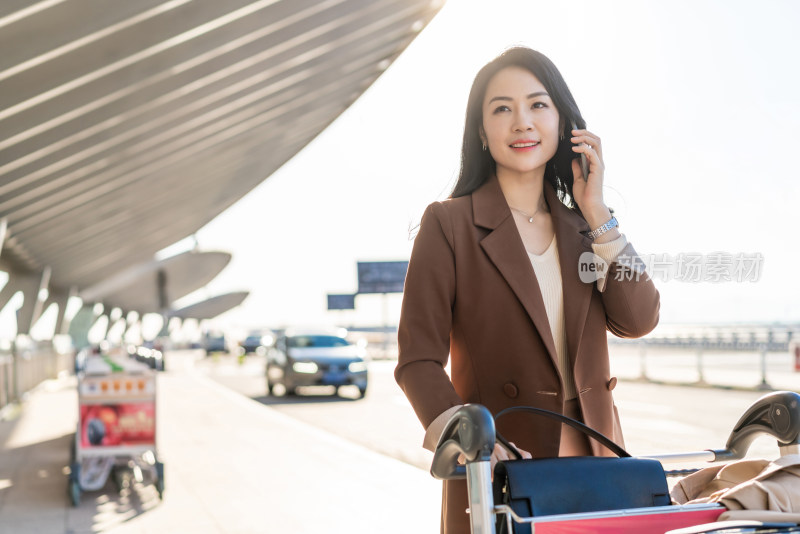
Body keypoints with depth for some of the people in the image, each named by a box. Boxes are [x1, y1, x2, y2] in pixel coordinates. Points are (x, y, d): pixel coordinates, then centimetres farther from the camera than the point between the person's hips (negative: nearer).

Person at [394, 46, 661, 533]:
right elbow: (418, 359, -10)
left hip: (592, 462, 4)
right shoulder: (448, 224, -4)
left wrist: (597, 212, -5)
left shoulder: (581, 228, 11)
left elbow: (639, 321, -2)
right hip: (497, 472, -4)